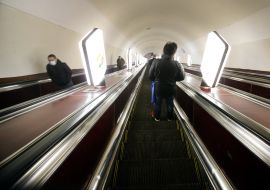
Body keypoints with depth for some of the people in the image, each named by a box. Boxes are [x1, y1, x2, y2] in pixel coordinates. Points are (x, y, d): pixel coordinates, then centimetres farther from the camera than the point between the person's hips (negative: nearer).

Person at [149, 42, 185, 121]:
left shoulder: (156, 62, -21)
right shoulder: (176, 64, -19)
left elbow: (151, 76, -11)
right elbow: (181, 77, -7)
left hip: (158, 88, 0)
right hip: (171, 88, 1)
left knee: (158, 103, 20)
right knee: (170, 104, 22)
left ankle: (157, 117, 36)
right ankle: (170, 118, 39)